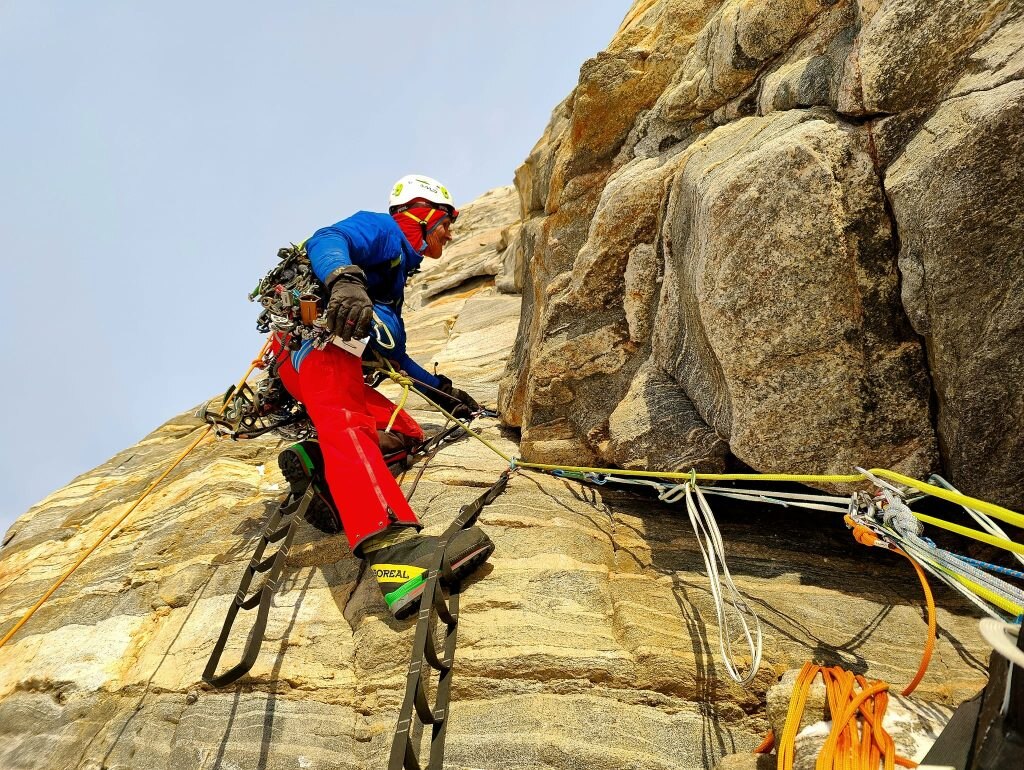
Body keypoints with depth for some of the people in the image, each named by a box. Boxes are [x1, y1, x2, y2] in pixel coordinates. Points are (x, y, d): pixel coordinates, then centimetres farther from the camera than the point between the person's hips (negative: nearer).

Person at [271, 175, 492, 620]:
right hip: (313, 340, -10)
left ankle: (318, 463, -20)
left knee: (408, 433, 5)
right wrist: (344, 279, -38)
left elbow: (395, 354, 39)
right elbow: (325, 240, -16)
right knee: (348, 425, -34)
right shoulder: (382, 228, 8)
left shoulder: (398, 270, 35)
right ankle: (391, 545, -58)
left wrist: (443, 392, 37)